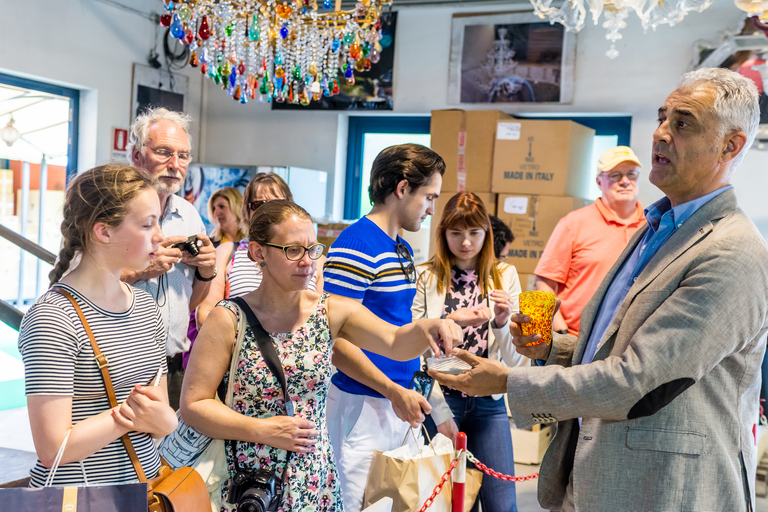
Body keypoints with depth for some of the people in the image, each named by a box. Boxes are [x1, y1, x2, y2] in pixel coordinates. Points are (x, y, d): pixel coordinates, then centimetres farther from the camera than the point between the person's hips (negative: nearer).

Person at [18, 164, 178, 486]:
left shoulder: (145, 306, 1)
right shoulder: (53, 318, -22)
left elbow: (166, 417, 5)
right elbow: (53, 450, -23)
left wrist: (162, 419, -16)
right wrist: (132, 410, -18)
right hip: (78, 498, -6)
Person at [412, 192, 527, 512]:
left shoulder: (505, 276, 3)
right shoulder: (427, 278, -3)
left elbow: (515, 360, 3)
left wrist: (502, 322, -16)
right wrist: (441, 413, -11)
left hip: (489, 404, 2)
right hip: (439, 402, -1)